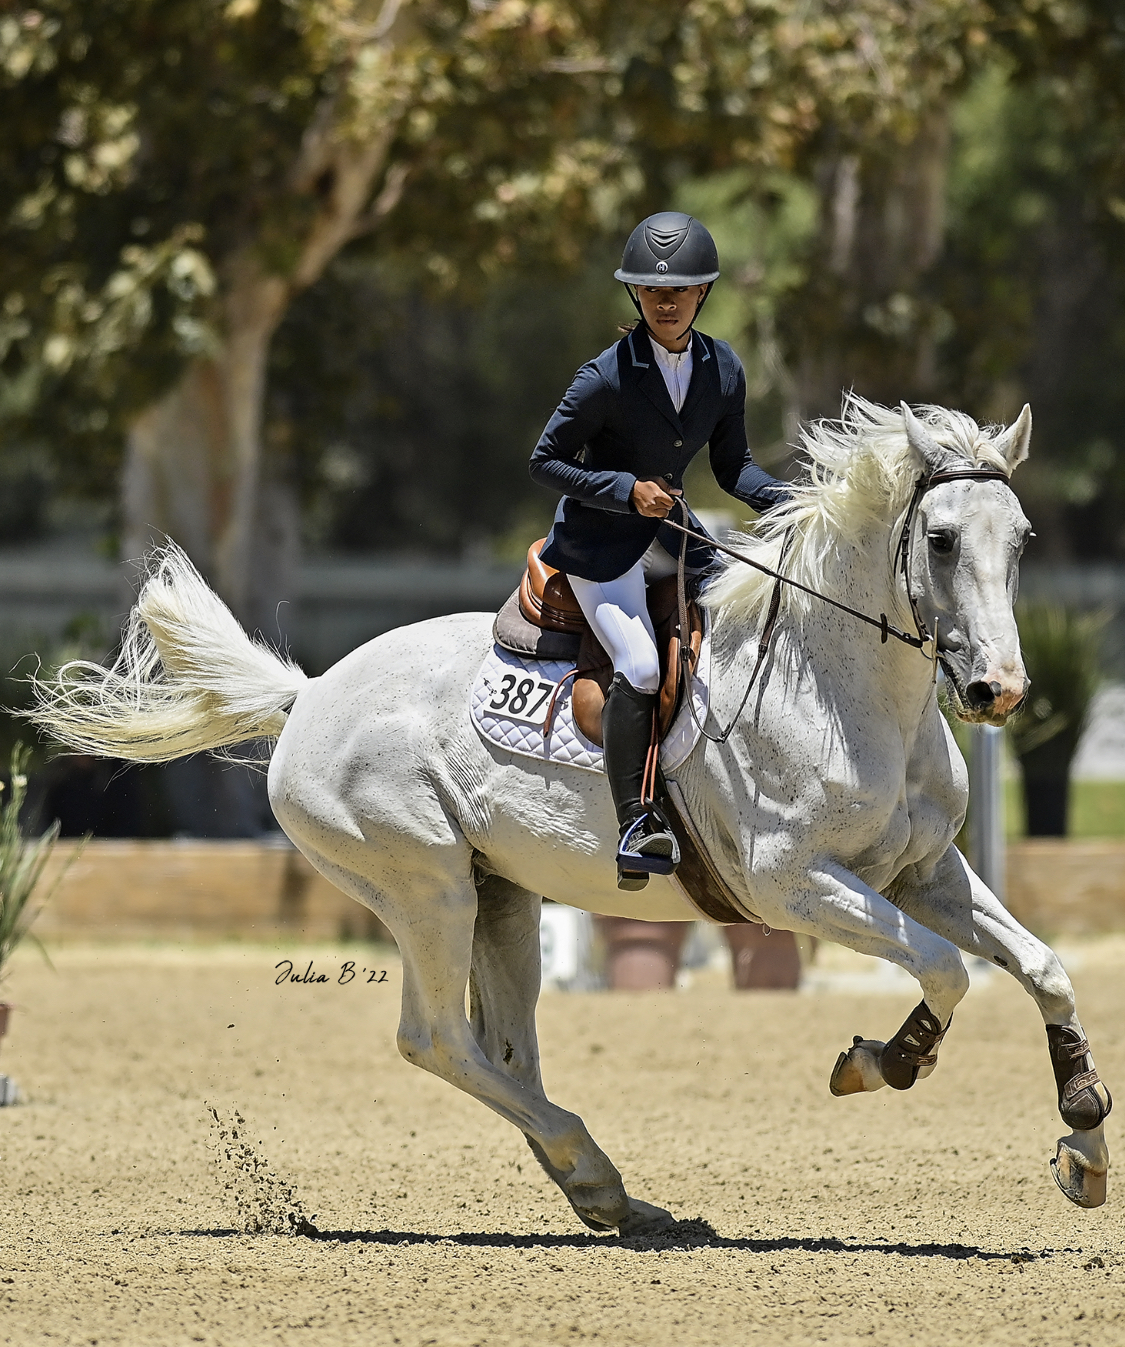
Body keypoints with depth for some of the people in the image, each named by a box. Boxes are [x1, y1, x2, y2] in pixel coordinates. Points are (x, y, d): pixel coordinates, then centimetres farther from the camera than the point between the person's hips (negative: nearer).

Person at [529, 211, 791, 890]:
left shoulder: (724, 370, -3)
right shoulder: (607, 377, -20)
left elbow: (733, 466, 7)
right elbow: (546, 461, -13)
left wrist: (786, 499, -12)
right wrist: (626, 491, -24)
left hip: (669, 529, 7)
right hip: (599, 538, -7)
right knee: (640, 669, -23)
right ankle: (636, 828, -20)